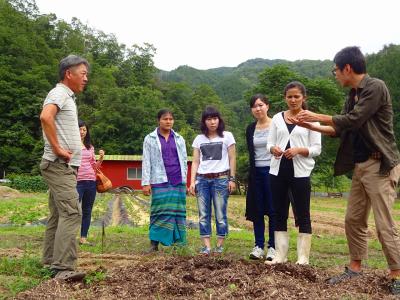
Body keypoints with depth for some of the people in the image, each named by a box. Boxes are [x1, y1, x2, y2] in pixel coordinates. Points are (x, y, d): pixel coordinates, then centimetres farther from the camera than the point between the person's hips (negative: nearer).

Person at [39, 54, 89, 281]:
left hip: (65, 166, 10)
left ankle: (51, 261, 18)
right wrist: (58, 149, -24)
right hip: (60, 165, -10)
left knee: (58, 214, 12)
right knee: (71, 213, -16)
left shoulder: (68, 97, 20)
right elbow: (45, 117, -30)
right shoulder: (59, 93, -10)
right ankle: (64, 268, -18)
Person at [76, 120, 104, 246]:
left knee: (87, 211, 8)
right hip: (77, 181, -5)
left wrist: (101, 158, 0)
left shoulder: (90, 147, 14)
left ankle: (83, 238, 14)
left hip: (91, 181, 5)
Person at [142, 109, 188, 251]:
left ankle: (179, 243, 8)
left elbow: (184, 160, 15)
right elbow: (146, 162, 2)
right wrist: (146, 183, -5)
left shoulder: (179, 139, 13)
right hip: (160, 182, -3)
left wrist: (184, 180, 8)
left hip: (178, 182, 3)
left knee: (178, 212, 2)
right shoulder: (150, 139, 5)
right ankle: (154, 244, 1)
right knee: (160, 212, -5)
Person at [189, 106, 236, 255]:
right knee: (203, 215, 1)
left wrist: (232, 179, -3)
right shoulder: (199, 139, 12)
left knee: (220, 214, -2)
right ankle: (206, 246, 4)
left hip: (221, 178, -3)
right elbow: (195, 162, 10)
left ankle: (219, 245, 7)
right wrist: (192, 181, 1)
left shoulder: (227, 136, 5)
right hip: (202, 179, 3)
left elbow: (232, 159, 4)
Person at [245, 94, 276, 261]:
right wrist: (252, 173, 9)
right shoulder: (250, 129, 10)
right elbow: (251, 153, 14)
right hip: (256, 172, 5)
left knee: (273, 210, 0)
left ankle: (273, 247, 8)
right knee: (257, 210, 7)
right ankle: (259, 246, 15)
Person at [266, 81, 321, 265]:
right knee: (279, 214, 8)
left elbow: (316, 148, -2)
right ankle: (280, 255, 17)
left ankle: (303, 257, 12)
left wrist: (298, 150, -20)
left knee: (303, 215, 3)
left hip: (300, 172, -3)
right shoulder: (277, 118, 11)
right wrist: (273, 149, -14)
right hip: (278, 171, 4)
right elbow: (269, 143, 9)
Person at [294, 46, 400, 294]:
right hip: (360, 165, 9)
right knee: (354, 219, 10)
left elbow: (353, 120, -20)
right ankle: (355, 268, 21)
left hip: (380, 164, -8)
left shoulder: (375, 87, -13)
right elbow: (341, 129, 17)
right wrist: (311, 126, 11)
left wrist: (317, 116, -10)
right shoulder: (353, 95, 13)